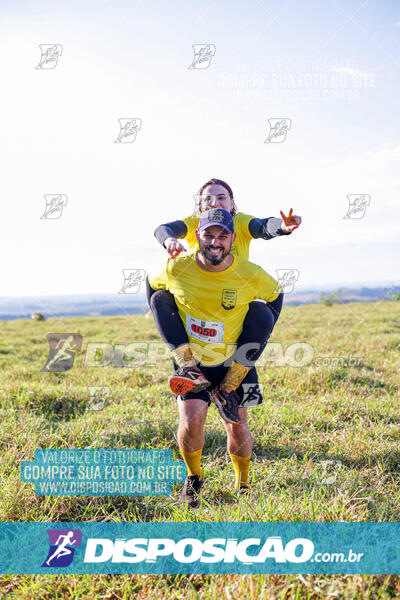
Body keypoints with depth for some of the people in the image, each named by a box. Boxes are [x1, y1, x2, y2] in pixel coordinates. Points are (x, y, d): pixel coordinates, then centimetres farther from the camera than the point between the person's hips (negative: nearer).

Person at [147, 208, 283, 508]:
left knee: (237, 428, 6)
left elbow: (275, 295, 5)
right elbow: (152, 284, 8)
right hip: (190, 360, 0)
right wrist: (166, 328, 4)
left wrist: (259, 339, 1)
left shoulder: (250, 274, -16)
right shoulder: (177, 267, -14)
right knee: (191, 421, -16)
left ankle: (243, 484, 35)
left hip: (233, 363, 0)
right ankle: (194, 477, 15)